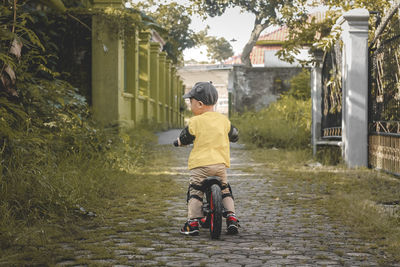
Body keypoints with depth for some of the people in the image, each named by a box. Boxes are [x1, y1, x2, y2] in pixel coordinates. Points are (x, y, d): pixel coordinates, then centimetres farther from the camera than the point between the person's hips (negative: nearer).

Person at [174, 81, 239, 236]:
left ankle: (193, 222, -5)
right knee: (225, 190, 19)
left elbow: (184, 139, 2)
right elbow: (234, 135, 19)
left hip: (200, 164, -4)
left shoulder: (195, 122, -6)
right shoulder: (223, 120, 7)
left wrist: (178, 142, 25)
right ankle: (231, 217, 9)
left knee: (194, 192, 3)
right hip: (221, 163, 4)